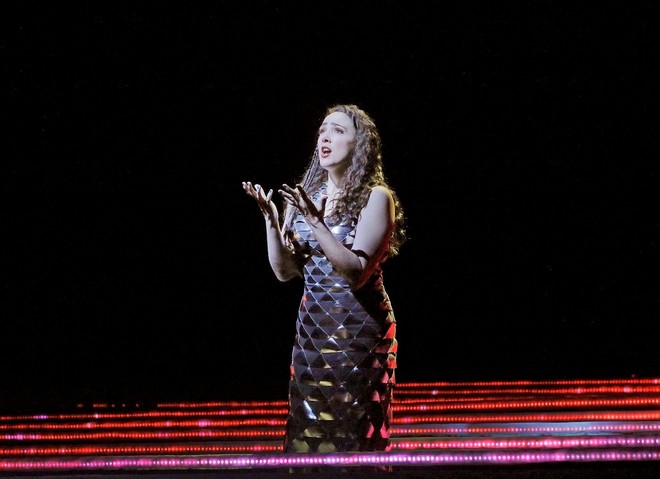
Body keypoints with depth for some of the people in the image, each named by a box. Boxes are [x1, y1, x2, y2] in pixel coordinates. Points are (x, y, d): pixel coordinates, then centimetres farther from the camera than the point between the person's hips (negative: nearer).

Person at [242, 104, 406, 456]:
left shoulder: (375, 196, -9)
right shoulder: (305, 195, 8)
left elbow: (356, 273, -19)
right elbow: (284, 270, 5)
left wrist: (316, 222, -26)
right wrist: (271, 218, -9)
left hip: (358, 330, -5)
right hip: (311, 328, 5)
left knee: (354, 436, -1)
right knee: (307, 435, 6)